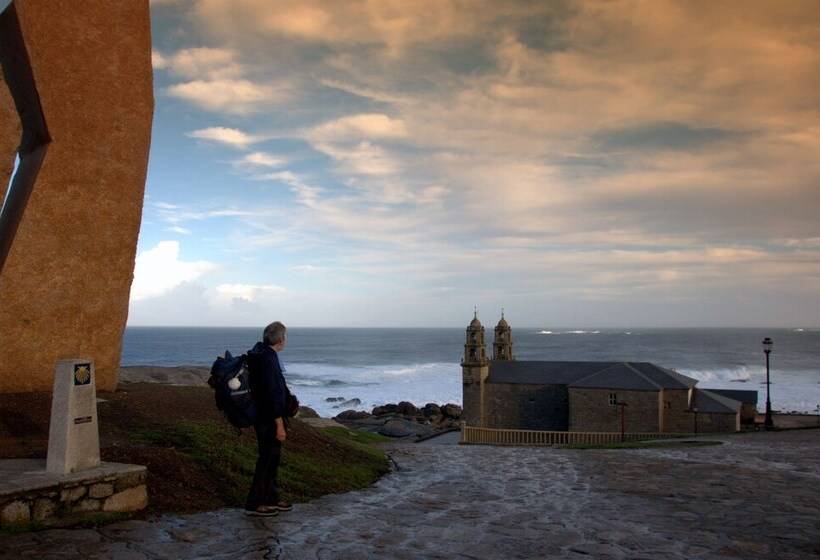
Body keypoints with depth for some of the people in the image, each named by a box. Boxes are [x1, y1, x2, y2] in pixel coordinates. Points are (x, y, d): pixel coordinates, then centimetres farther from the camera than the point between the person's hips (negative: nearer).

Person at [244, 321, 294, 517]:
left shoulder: (261, 353, 9)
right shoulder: (268, 359, -22)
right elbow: (271, 394, -24)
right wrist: (279, 424, -22)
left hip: (264, 417, 10)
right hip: (269, 419, -10)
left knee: (272, 458, 18)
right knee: (267, 459, 0)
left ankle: (271, 499, 28)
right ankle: (254, 504, 9)